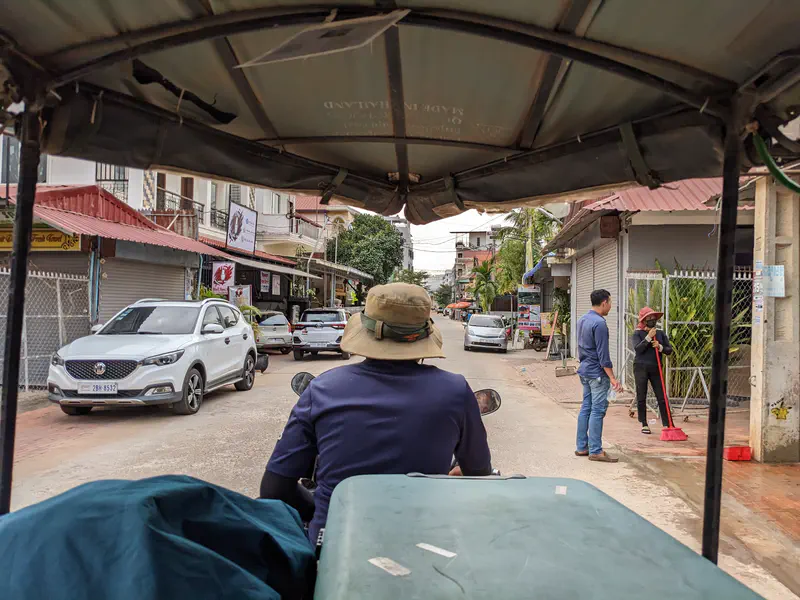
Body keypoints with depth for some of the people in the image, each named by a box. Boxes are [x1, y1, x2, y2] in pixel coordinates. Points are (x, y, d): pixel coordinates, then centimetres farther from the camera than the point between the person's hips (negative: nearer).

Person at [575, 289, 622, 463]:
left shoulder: (582, 320, 11)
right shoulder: (599, 323, -18)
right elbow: (603, 354, -20)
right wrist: (612, 378, -17)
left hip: (584, 371, 9)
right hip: (597, 373, -9)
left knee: (585, 408, 12)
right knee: (597, 411, -4)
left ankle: (582, 447, 17)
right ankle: (595, 451, 1)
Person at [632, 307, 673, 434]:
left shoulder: (661, 334, 9)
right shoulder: (638, 334, -2)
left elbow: (669, 350, 6)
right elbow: (637, 349, -17)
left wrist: (660, 347, -13)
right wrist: (649, 337, -20)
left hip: (655, 369, 3)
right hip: (641, 367, -3)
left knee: (662, 397, 2)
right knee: (641, 397, 3)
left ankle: (666, 424, 9)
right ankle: (644, 425, 14)